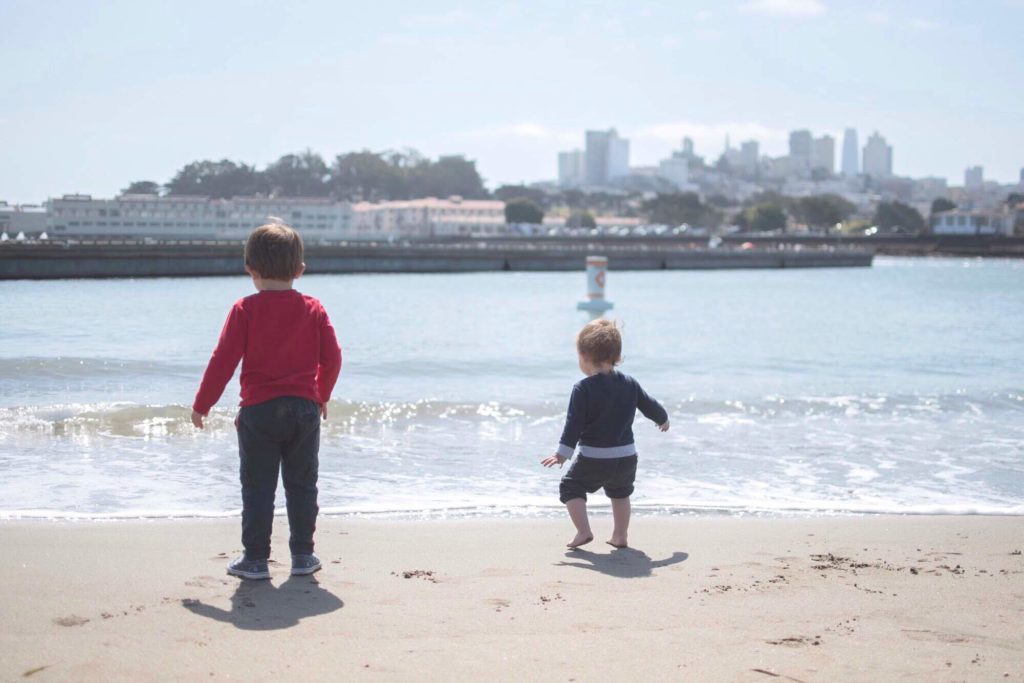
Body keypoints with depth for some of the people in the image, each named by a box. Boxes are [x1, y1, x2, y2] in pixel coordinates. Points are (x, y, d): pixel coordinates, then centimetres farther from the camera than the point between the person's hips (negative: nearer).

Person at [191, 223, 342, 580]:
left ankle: (256, 558, 6)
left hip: (259, 410, -2)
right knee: (302, 485, 11)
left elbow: (224, 360, -7)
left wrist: (201, 404, 1)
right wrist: (321, 397, 22)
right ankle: (302, 555, 15)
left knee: (257, 487, 5)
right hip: (305, 409, 3)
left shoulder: (245, 310, -6)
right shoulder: (314, 309, 3)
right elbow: (332, 358, 5)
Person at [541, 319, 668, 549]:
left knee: (570, 487, 11)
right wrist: (663, 419, 37)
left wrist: (563, 453, -12)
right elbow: (650, 406, 16)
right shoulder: (629, 384, 4)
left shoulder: (583, 389, -12)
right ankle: (620, 536, 27)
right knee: (620, 492, 28)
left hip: (593, 459, -5)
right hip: (627, 457, 5)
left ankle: (583, 531, -4)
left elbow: (574, 424, -15)